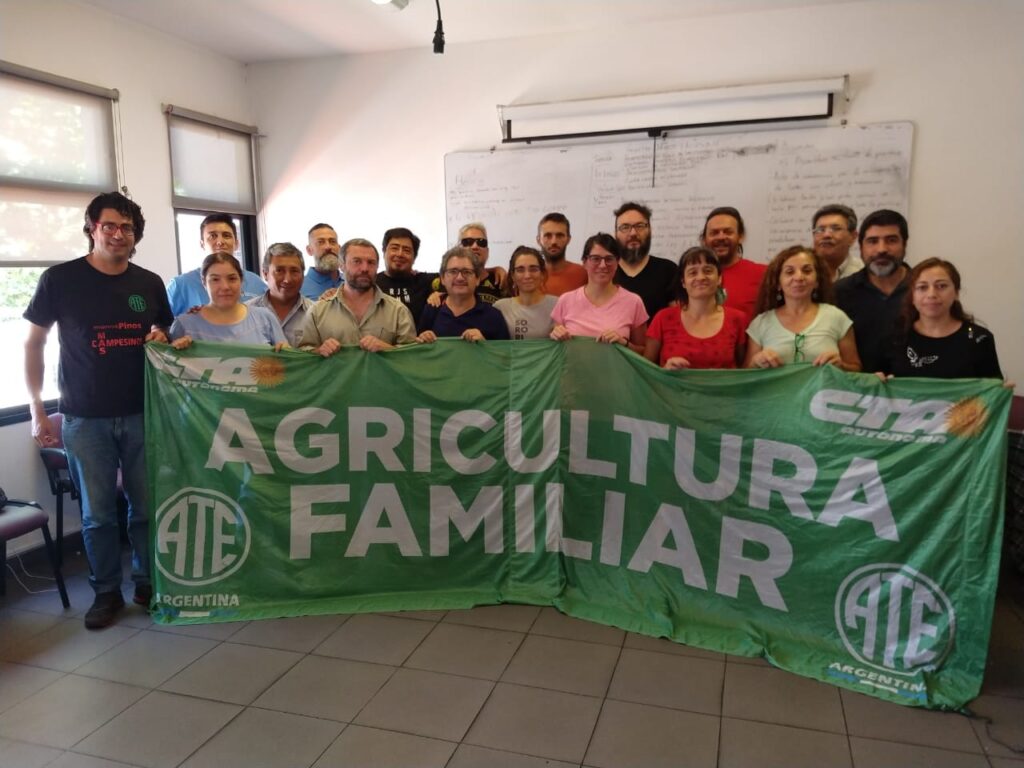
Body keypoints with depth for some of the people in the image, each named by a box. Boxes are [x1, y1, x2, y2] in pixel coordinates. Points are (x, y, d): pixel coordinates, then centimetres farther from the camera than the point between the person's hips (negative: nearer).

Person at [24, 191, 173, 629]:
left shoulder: (150, 283, 4)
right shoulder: (60, 279, -4)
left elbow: (164, 333, 18)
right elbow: (34, 343, 2)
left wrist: (162, 339, -7)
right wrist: (37, 410, -3)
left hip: (141, 413, 2)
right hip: (85, 418, -2)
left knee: (147, 505, 8)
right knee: (98, 512, 6)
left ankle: (148, 582, 25)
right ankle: (106, 592, 21)